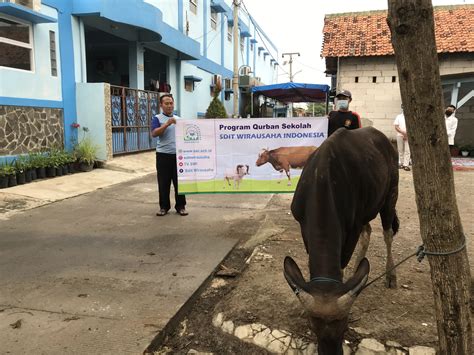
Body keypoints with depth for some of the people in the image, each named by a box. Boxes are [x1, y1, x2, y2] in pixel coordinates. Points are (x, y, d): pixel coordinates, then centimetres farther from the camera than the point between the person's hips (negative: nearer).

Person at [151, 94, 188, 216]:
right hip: (163, 155, -3)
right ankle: (164, 206, 16)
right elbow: (154, 133, -15)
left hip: (178, 155, 3)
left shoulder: (179, 119, 14)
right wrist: (167, 124, -24)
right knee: (163, 183, 4)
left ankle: (181, 206, 15)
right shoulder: (157, 118, 0)